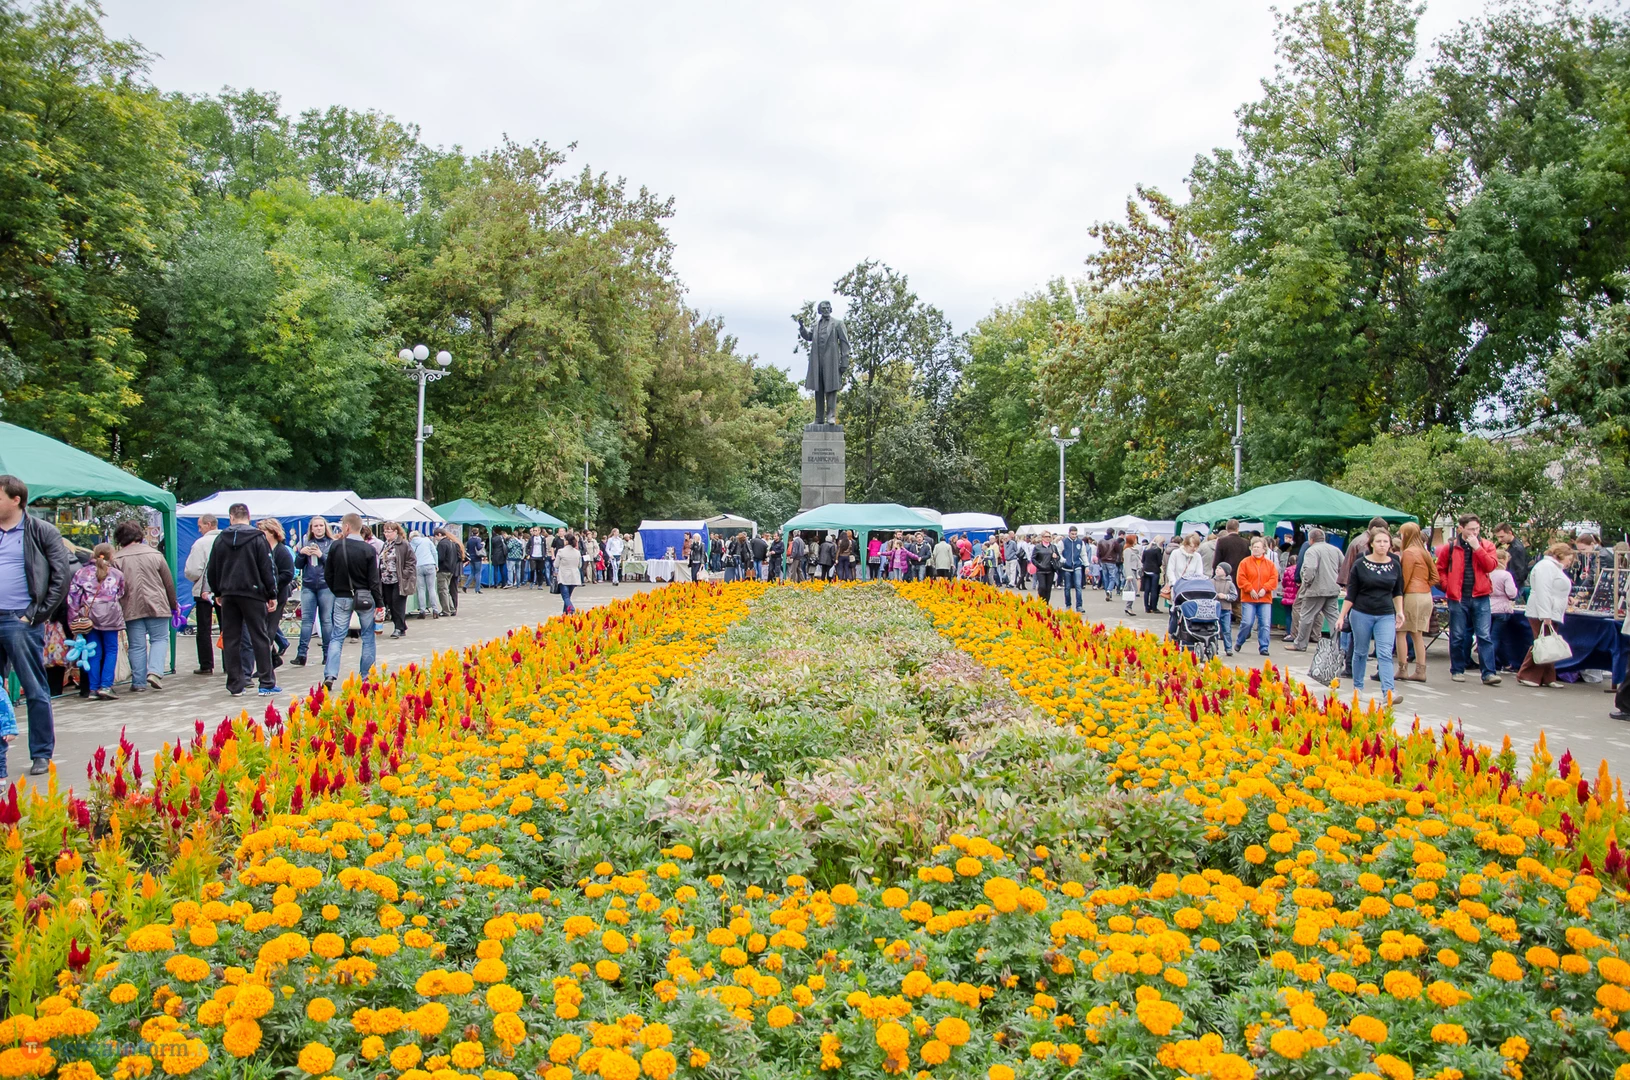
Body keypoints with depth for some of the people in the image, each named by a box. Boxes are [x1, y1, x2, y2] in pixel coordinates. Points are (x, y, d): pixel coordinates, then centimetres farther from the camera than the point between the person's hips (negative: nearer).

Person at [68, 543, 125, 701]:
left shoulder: (82, 572, 8)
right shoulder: (117, 574, 7)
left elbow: (72, 596, 2)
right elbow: (121, 596, 6)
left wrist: (74, 619, 2)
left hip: (88, 616, 2)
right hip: (110, 615, -2)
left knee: (94, 653, 8)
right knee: (111, 650, 5)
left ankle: (94, 688, 8)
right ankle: (106, 686, -5)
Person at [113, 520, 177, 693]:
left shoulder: (117, 560, -1)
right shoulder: (155, 554, 2)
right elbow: (169, 582, 5)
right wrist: (173, 604, 16)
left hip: (131, 609, 0)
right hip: (157, 606, 0)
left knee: (137, 646, 5)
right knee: (158, 639, 11)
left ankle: (138, 682, 6)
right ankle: (154, 671, -8)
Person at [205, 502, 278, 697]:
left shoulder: (221, 540, 6)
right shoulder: (258, 539, -4)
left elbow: (212, 570, 11)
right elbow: (267, 569, -6)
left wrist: (217, 593, 24)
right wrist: (272, 595, 0)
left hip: (228, 594, 3)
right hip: (252, 594, -3)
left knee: (230, 640, 7)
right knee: (260, 638, 0)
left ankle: (235, 684, 8)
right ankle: (267, 683, -1)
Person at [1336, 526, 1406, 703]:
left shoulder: (1395, 565, 3)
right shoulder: (1360, 565, -5)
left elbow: (1397, 592, 16)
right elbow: (1350, 594, -2)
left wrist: (1400, 612, 7)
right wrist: (1342, 616, -4)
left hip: (1386, 616, 1)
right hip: (1361, 614, -1)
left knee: (1385, 654, -9)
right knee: (1361, 652, 10)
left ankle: (1389, 691, -16)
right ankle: (1357, 687, 25)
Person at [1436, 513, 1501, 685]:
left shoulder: (1486, 546, 5)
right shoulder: (1450, 547, 3)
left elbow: (1491, 566, -10)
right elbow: (1440, 569, 11)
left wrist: (1476, 548, -14)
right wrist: (1448, 586, -1)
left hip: (1480, 597, 0)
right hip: (1458, 598, 0)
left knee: (1484, 636, -4)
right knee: (1457, 637, 6)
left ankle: (1488, 673, -5)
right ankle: (1457, 670, 18)